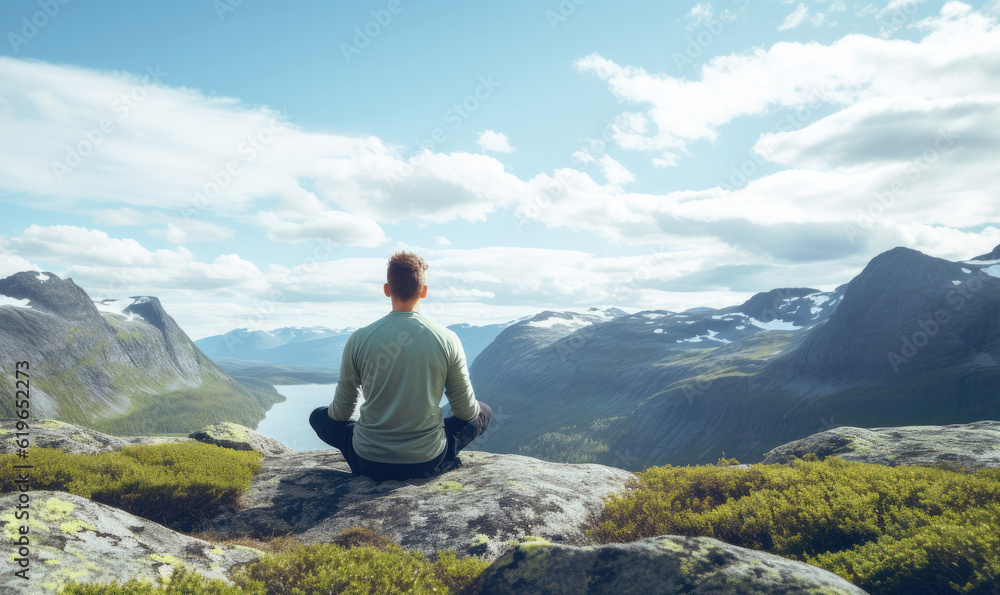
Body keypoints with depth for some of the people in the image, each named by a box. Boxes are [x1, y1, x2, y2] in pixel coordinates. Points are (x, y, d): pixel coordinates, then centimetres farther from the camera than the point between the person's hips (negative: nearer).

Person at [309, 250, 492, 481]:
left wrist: (335, 411, 28)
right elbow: (465, 409, 0)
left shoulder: (358, 339, -9)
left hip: (369, 462, 1)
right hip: (428, 462, 0)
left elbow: (340, 412, 2)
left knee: (319, 416, 27)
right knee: (484, 412, 22)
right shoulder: (447, 339, -10)